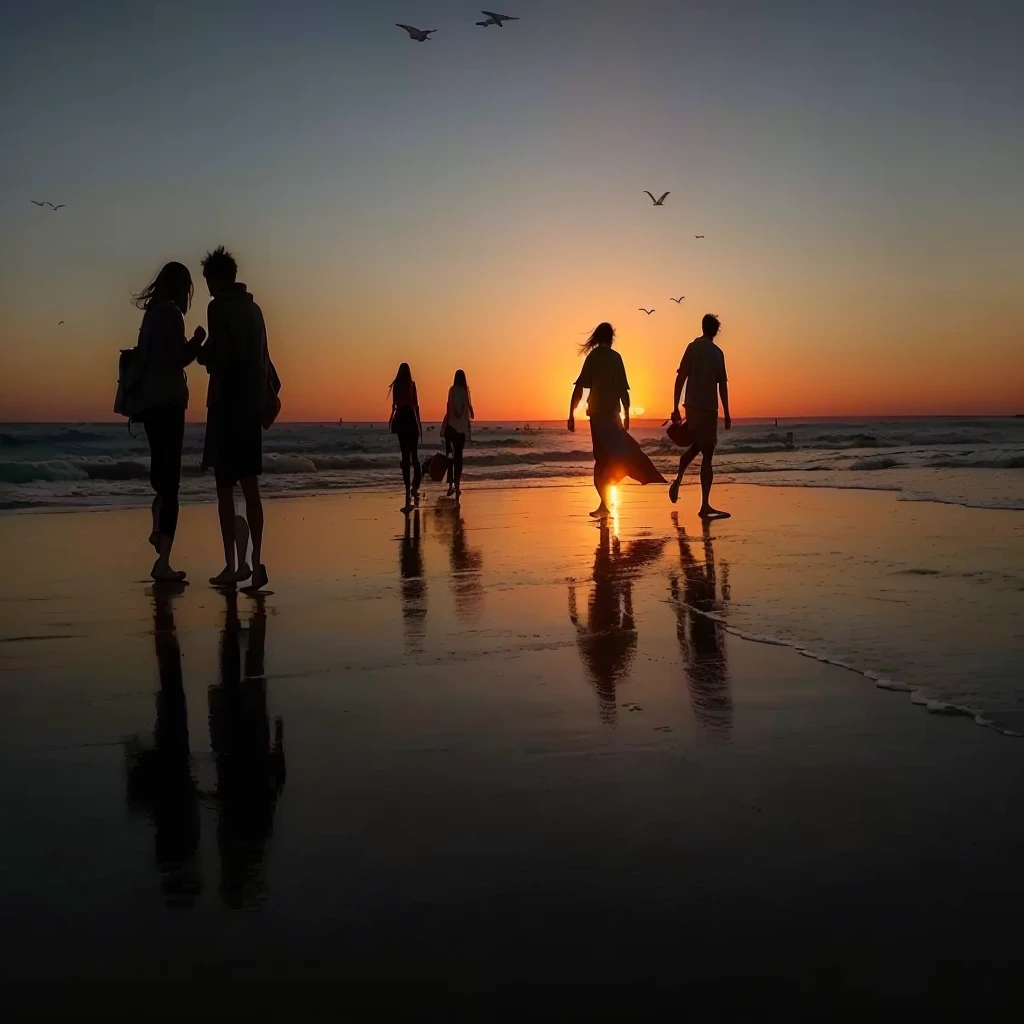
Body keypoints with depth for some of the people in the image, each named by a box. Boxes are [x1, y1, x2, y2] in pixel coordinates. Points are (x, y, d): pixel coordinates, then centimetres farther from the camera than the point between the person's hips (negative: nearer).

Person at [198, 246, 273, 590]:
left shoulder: (218, 307, -6)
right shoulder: (254, 309, 15)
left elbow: (219, 355, -17)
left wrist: (201, 352, 2)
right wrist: (263, 400, 17)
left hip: (227, 405, -6)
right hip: (252, 406, 6)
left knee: (225, 488, -4)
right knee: (250, 487, 7)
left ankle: (232, 565, -7)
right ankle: (255, 563, 4)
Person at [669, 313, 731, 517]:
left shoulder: (693, 347, 4)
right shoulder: (718, 353, 1)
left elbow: (680, 378, -2)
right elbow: (722, 385, 0)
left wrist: (676, 408, 0)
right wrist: (726, 414, 5)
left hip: (693, 406, 3)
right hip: (709, 408, -3)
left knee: (695, 446, 26)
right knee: (707, 455, -5)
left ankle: (677, 481, 20)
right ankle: (705, 506, -9)